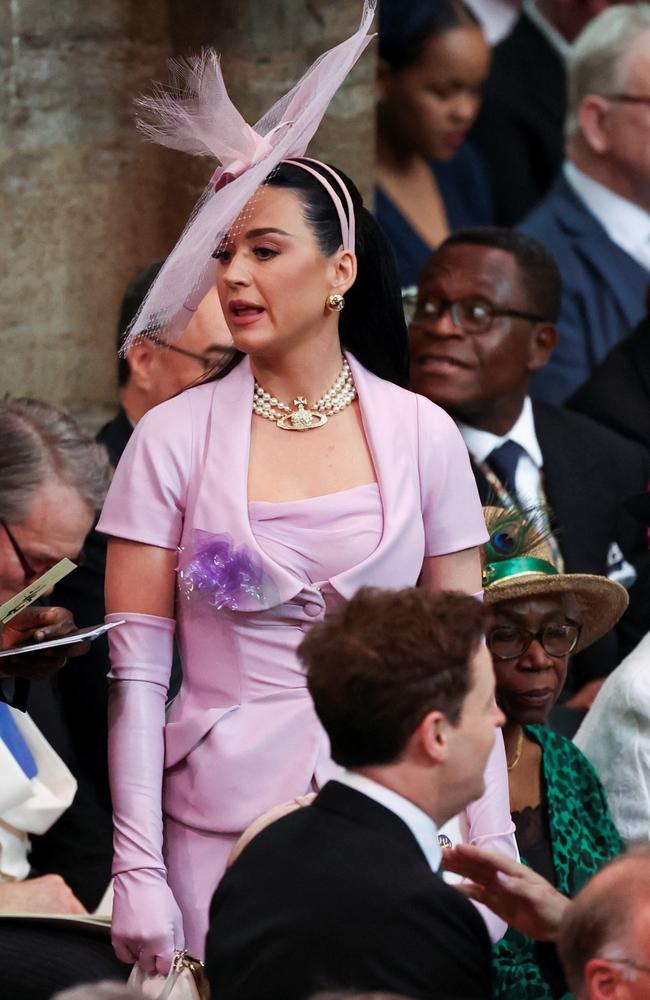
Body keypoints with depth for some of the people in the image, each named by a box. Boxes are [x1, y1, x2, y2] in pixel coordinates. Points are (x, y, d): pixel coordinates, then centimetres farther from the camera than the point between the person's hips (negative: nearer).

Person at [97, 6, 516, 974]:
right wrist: (137, 871, -9)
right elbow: (136, 671, -3)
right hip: (220, 821, -1)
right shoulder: (173, 440, 0)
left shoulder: (421, 435, 2)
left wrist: (491, 848, -3)